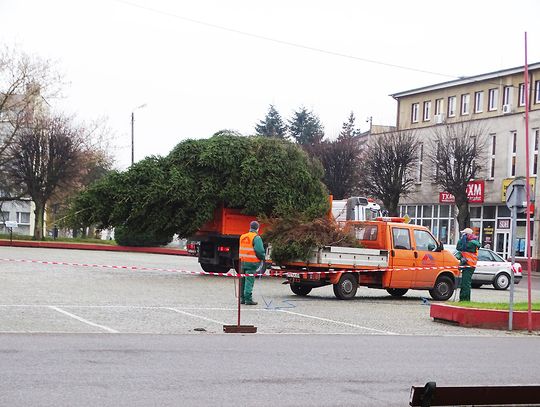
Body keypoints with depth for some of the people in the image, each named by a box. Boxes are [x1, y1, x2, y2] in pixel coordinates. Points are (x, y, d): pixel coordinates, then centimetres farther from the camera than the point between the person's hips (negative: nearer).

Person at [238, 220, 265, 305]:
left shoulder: (242, 237, 11)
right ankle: (248, 299, -4)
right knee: (249, 281, -4)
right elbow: (259, 250, -18)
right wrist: (262, 258, -3)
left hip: (242, 262, 6)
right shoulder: (256, 238, -11)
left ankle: (242, 298, 18)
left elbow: (240, 250, 13)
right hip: (251, 263, -6)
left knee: (243, 281, 13)